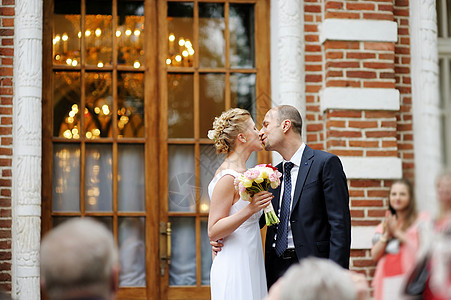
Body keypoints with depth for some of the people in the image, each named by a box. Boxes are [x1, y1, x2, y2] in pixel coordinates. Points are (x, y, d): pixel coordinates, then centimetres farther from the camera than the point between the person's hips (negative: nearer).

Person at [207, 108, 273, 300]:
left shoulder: (241, 171, 14)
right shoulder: (228, 177, -15)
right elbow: (213, 232, -18)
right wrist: (249, 209, -26)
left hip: (248, 265, 9)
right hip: (234, 267, -9)